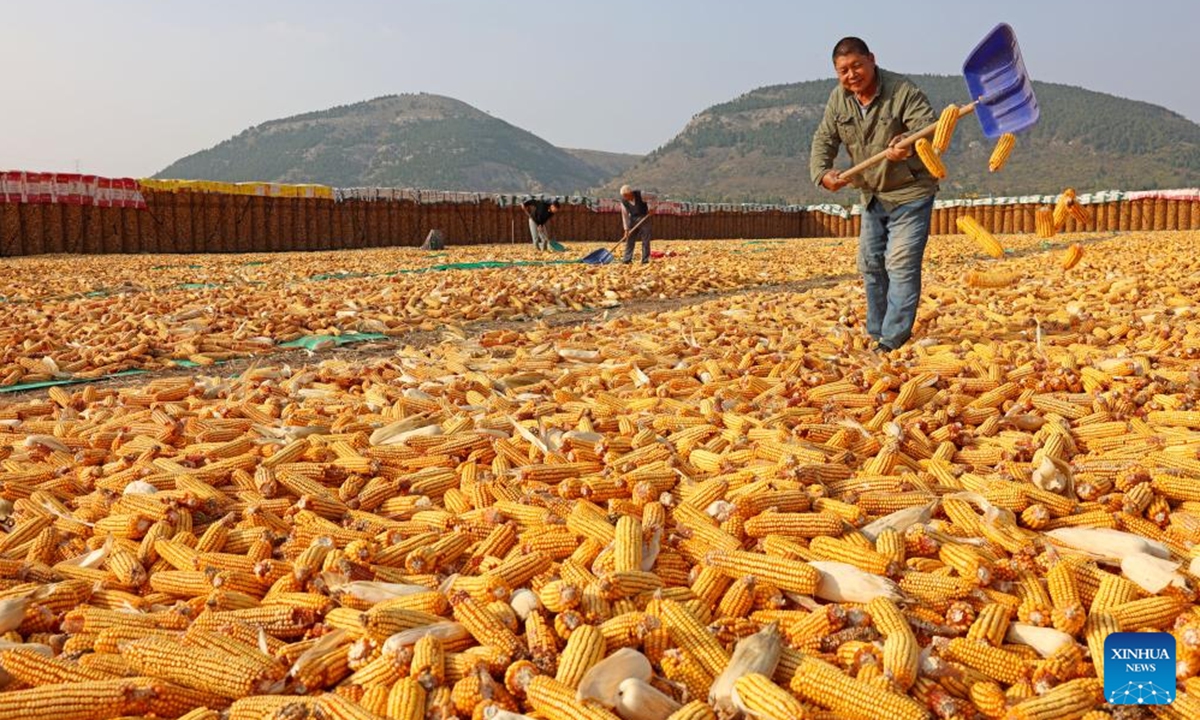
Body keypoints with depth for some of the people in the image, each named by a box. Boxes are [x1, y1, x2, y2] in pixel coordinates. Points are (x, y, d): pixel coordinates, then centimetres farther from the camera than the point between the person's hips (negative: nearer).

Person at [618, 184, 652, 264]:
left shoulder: (640, 194, -22)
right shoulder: (623, 201, -13)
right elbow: (624, 215, -8)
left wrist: (650, 208, -16)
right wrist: (626, 229, -11)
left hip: (644, 218, -2)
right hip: (633, 219, 2)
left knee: (645, 240, -3)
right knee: (629, 239, -1)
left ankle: (645, 260, 0)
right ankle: (627, 259, 2)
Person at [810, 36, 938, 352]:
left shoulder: (903, 90, -18)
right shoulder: (838, 99, 0)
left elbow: (930, 127, -27)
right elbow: (823, 140, 0)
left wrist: (910, 145, -49)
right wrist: (822, 172, -21)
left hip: (910, 192, -7)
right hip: (872, 194, 7)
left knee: (901, 264, -12)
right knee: (870, 264, 12)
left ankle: (893, 340, -10)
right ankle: (876, 333, 25)